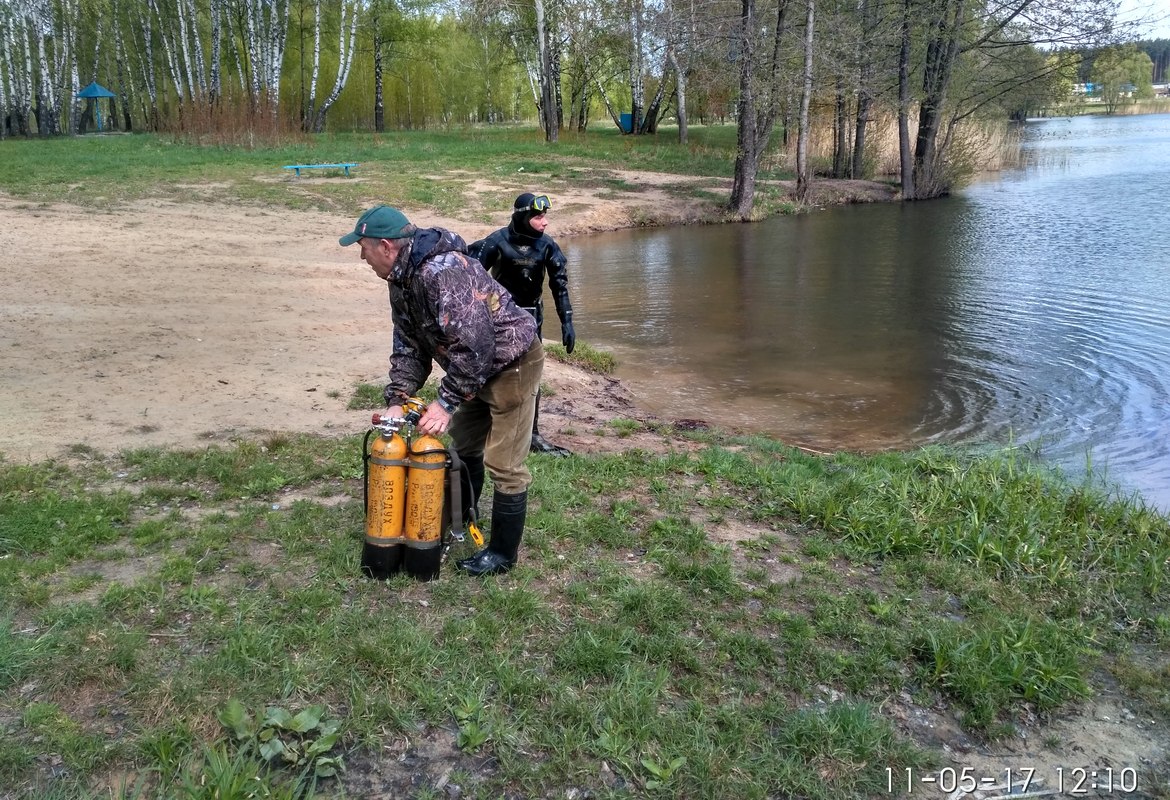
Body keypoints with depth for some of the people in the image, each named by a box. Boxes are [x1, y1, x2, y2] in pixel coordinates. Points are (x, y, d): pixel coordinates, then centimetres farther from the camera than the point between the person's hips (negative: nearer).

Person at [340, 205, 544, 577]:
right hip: (480, 368, 10)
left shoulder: (443, 271, -31)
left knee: (503, 463, -5)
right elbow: (409, 346, 7)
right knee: (464, 446, 22)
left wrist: (446, 402, -27)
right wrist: (397, 400, -5)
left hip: (514, 364, -10)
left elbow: (474, 345, -34)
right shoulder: (402, 280, 2)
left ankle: (502, 553, 9)